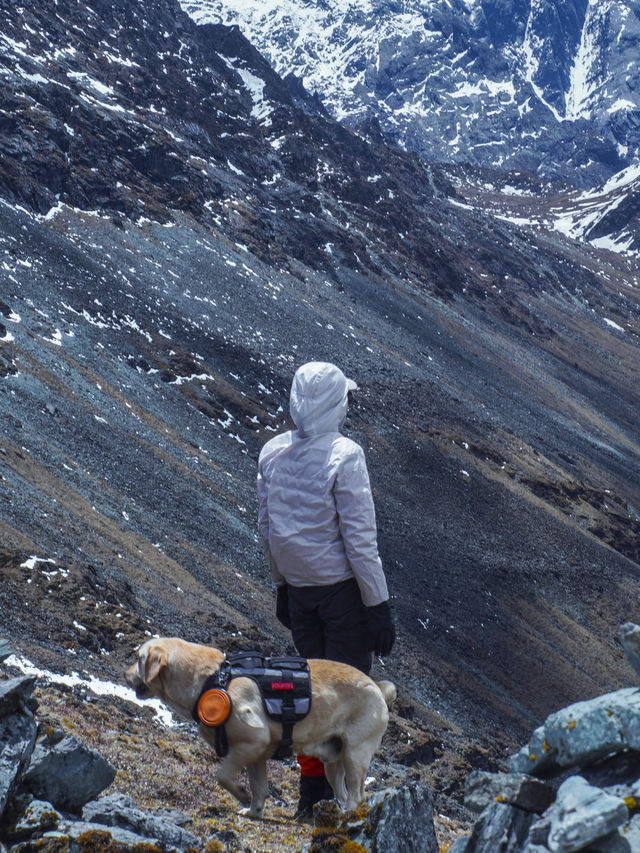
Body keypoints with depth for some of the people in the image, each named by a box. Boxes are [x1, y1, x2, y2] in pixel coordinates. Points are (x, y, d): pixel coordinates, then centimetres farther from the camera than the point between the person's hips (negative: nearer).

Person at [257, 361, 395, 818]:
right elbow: (360, 539, -19)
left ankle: (311, 792, 25)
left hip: (298, 588, 6)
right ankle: (338, 798, 11)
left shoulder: (272, 452, 0)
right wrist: (379, 605, -13)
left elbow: (267, 527, 10)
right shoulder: (343, 455, -19)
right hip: (342, 587, -6)